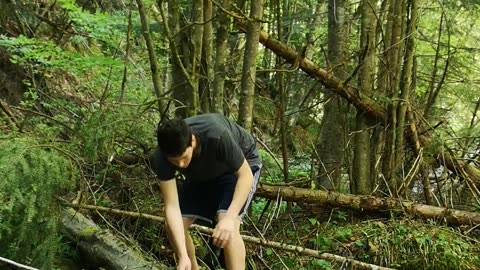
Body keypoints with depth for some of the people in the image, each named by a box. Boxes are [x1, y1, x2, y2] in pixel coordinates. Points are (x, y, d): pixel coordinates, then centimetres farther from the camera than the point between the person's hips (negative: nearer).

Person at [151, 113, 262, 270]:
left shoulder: (217, 135, -42)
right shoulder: (161, 158, -30)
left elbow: (245, 175, -32)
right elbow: (172, 206, -29)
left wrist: (229, 218, -45)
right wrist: (183, 256, -36)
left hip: (240, 166, -4)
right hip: (201, 174, 5)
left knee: (228, 228, -27)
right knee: (173, 226, -5)